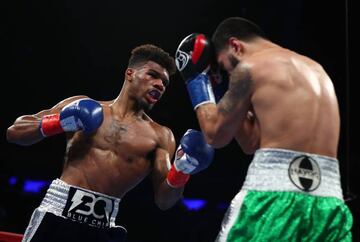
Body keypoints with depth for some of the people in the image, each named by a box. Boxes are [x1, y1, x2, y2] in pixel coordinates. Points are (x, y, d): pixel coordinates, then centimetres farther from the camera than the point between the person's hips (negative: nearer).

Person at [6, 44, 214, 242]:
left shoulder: (161, 136, 10)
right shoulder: (81, 106, 9)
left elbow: (164, 201, 3)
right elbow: (14, 132, 8)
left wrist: (182, 171, -16)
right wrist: (58, 123, -9)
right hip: (57, 215, -1)